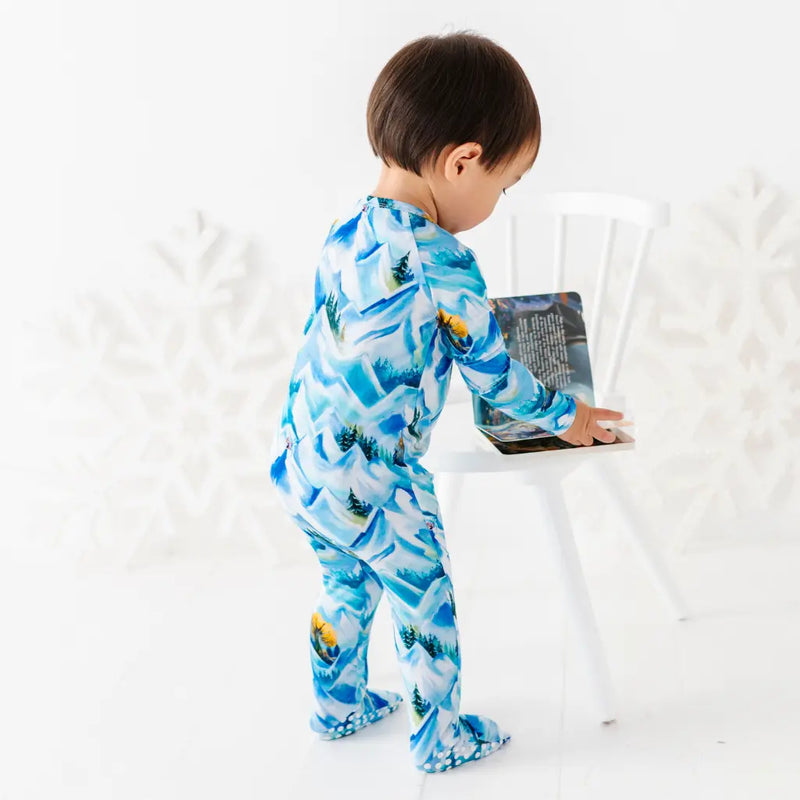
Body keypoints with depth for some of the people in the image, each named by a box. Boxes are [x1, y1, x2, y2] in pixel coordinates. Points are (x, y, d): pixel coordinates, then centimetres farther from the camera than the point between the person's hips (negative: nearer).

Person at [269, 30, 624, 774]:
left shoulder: (346, 229, 3)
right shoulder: (440, 261, -19)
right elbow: (490, 371, -8)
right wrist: (564, 415, 9)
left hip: (296, 461, 8)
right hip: (371, 481, -8)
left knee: (346, 585, 27)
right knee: (424, 601, 11)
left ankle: (338, 704, 44)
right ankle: (439, 738, 26)